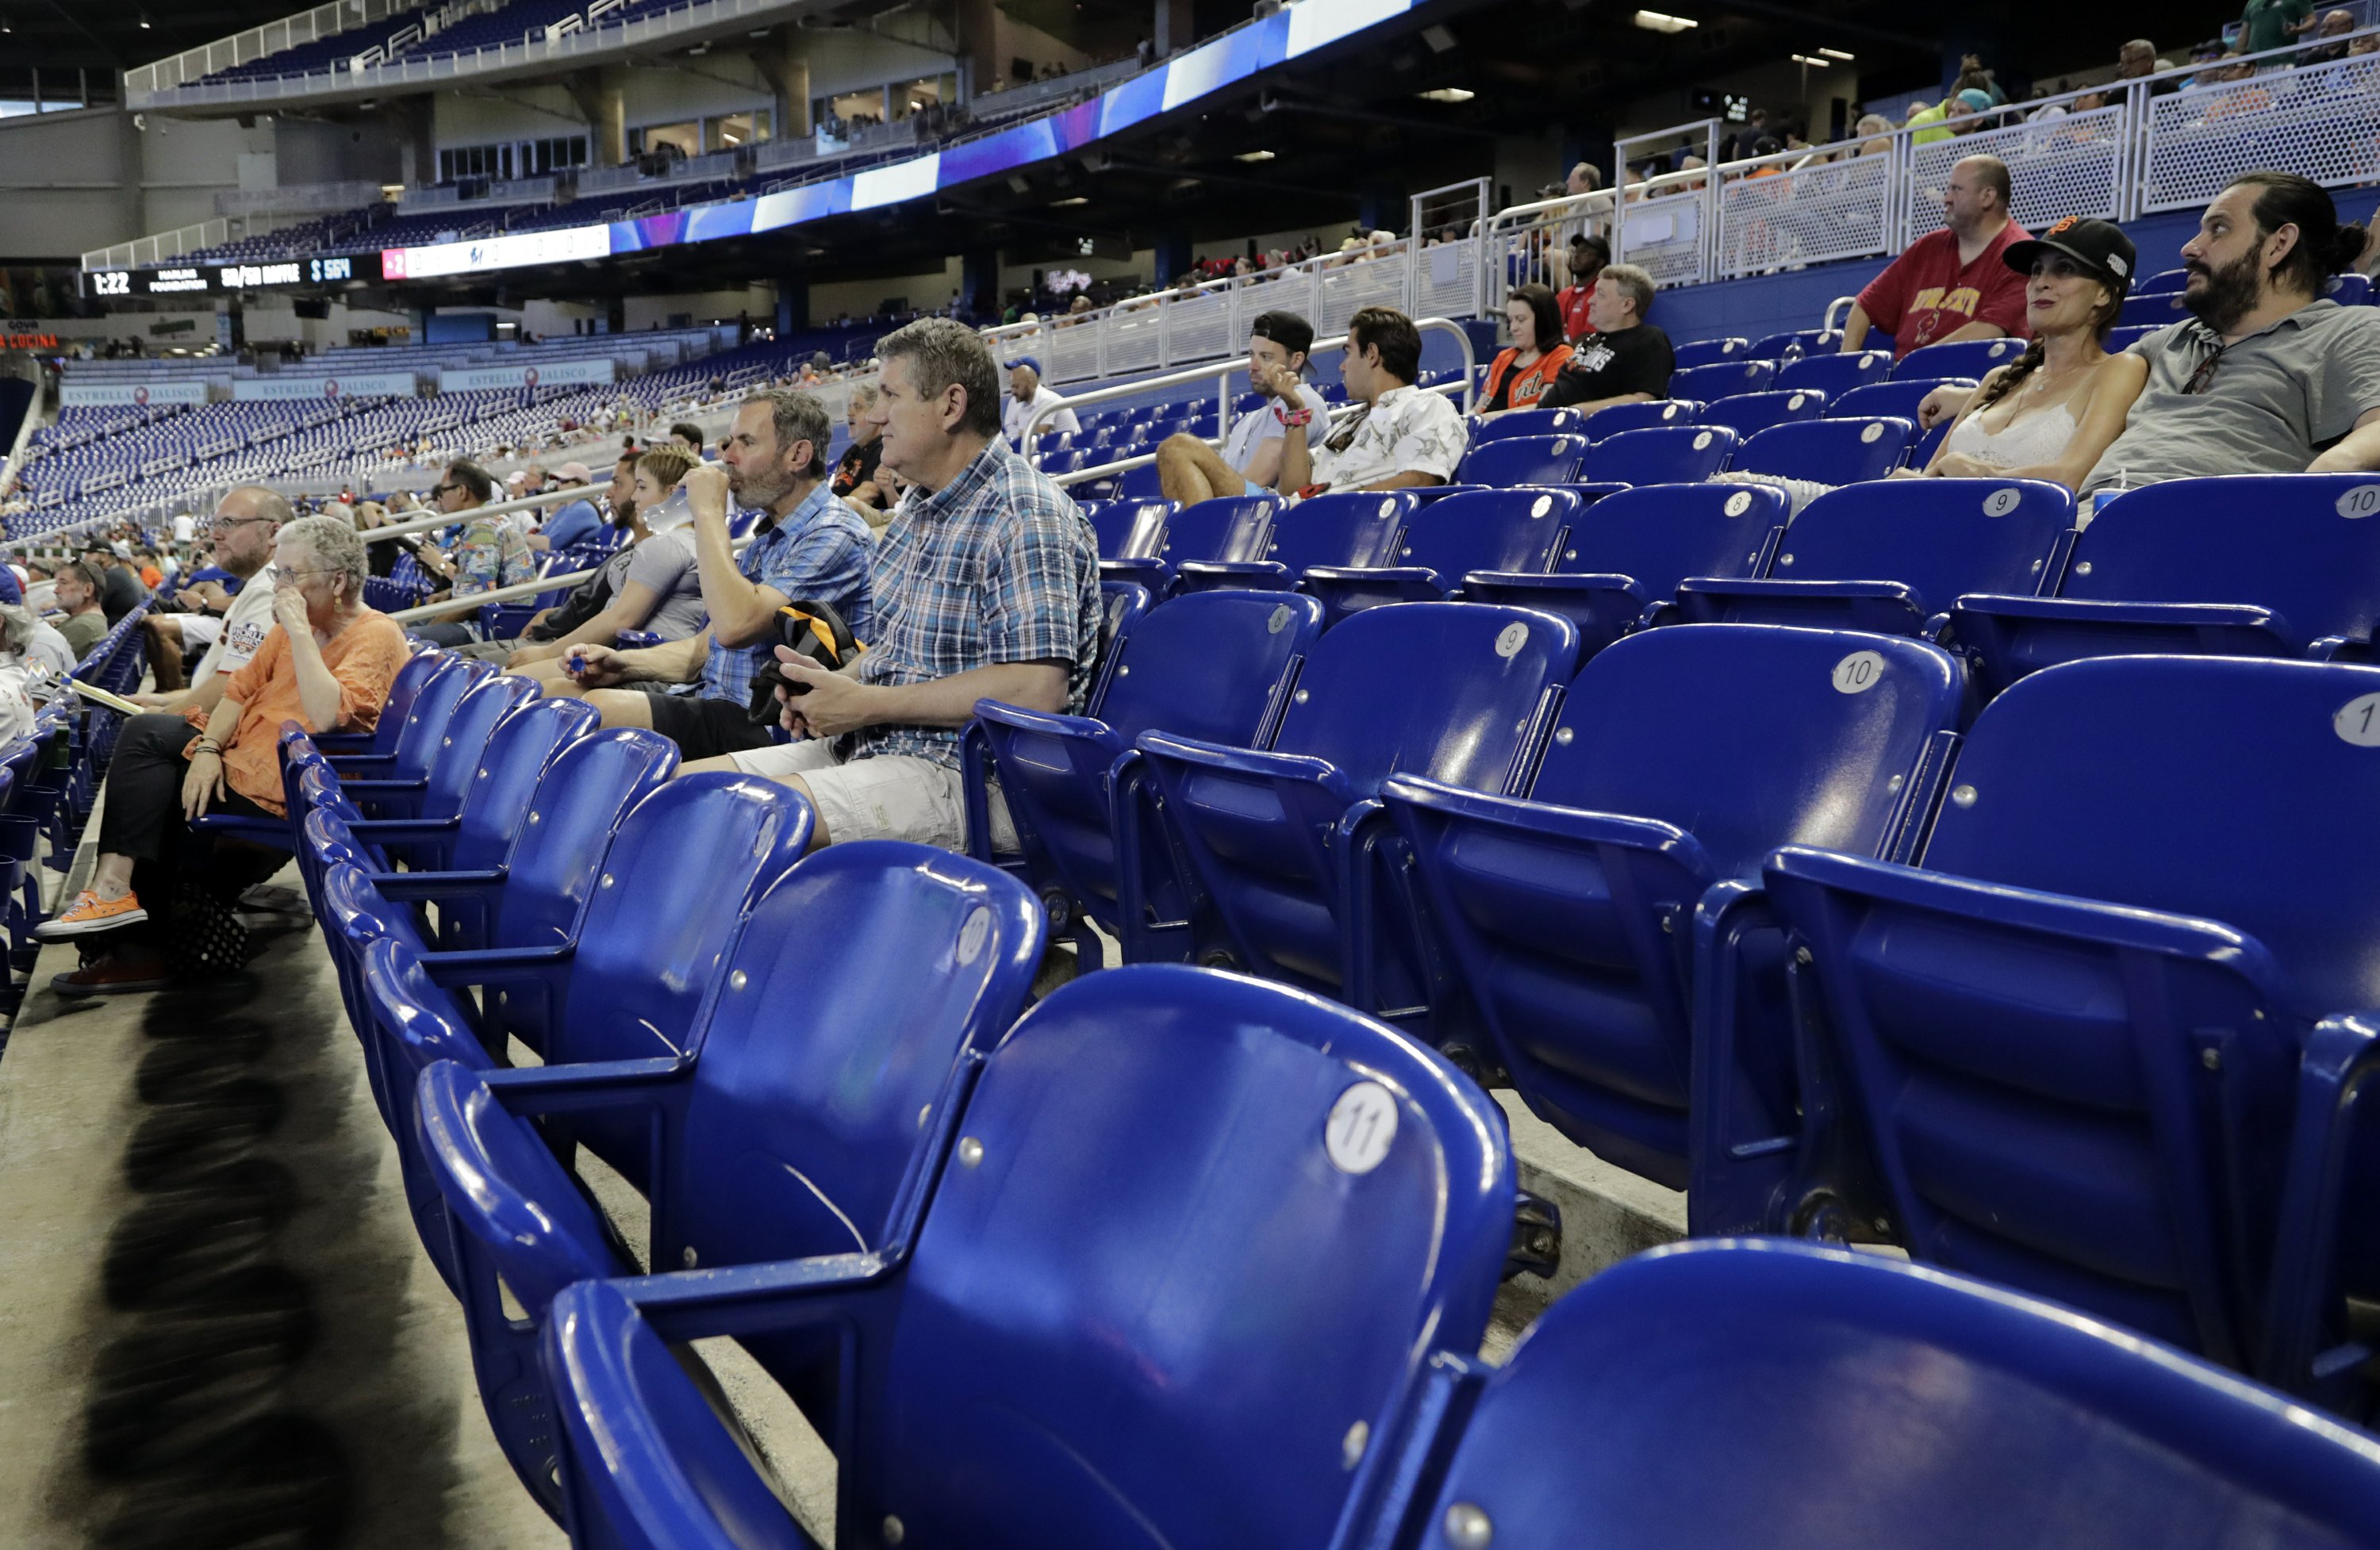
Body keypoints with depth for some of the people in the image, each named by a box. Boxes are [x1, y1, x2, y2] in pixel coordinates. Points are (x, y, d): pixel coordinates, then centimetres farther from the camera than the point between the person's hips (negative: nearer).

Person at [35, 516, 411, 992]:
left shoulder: (376, 636, -17)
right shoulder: (292, 626, 9)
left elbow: (326, 717, -31)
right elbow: (241, 688, 9)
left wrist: (300, 634, -27)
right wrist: (208, 748, -7)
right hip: (239, 754, 9)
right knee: (144, 733, -5)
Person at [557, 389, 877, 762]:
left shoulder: (834, 536, -13)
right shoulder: (771, 534, 20)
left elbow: (734, 626, -27)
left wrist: (709, 513, -16)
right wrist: (624, 662, 4)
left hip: (767, 727, -10)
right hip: (712, 698, 10)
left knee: (600, 708, -25)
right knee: (561, 694, 0)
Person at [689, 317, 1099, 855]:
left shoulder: (1026, 517, -15)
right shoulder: (922, 503, 16)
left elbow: (1038, 689, -24)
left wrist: (870, 704, -17)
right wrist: (839, 683, 3)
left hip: (969, 775, -10)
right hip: (868, 746, 10)